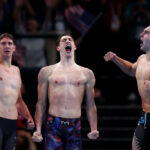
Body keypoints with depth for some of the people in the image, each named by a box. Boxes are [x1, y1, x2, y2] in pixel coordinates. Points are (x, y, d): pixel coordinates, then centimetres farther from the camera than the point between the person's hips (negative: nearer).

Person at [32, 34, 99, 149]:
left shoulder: (87, 73, 13)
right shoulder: (47, 72, 11)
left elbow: (91, 105, 13)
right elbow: (41, 104, 9)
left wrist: (94, 129, 1)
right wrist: (38, 130, 0)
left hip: (75, 126, 1)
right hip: (53, 126, -1)